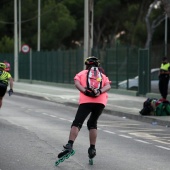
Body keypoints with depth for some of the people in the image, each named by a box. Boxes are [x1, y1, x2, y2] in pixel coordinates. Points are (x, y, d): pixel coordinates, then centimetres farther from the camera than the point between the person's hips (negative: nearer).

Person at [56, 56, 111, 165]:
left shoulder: (82, 73, 21)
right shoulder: (103, 76, 26)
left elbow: (77, 83, 0)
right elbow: (108, 86, 6)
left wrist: (86, 91, -12)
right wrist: (99, 92, -10)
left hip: (86, 101, -2)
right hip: (101, 102, 3)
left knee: (77, 123, -4)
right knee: (93, 124, 19)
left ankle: (70, 146, -22)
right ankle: (92, 149, 14)